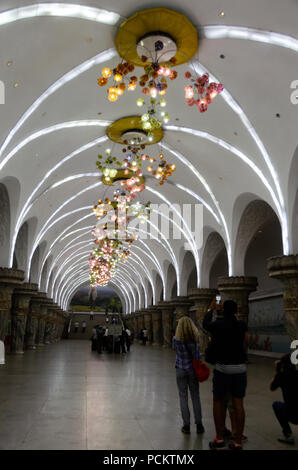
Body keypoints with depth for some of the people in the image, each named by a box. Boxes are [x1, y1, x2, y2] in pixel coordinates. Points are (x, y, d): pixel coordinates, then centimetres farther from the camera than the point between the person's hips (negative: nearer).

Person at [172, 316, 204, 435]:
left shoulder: (176, 339, -10)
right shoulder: (195, 338, -7)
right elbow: (197, 355, -2)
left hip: (180, 370, -1)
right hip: (193, 369, 1)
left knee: (183, 397, 7)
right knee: (195, 396, 10)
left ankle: (186, 425, 9)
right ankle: (199, 425, 14)